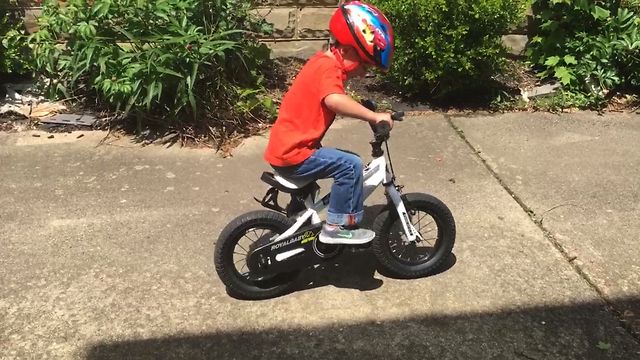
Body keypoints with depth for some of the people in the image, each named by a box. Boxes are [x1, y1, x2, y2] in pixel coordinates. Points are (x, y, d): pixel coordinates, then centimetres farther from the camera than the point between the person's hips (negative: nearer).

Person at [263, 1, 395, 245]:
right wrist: (374, 117, -33)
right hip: (292, 155, -11)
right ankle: (338, 226, -6)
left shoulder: (323, 61, 13)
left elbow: (336, 102, 17)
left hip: (285, 148, 11)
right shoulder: (329, 67, -18)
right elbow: (334, 100, -37)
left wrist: (368, 113, 11)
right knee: (351, 165, -18)